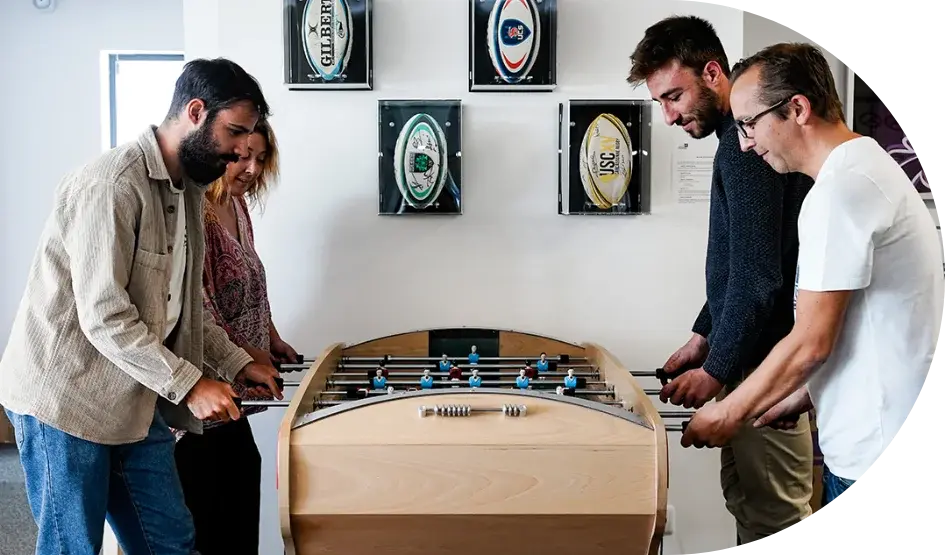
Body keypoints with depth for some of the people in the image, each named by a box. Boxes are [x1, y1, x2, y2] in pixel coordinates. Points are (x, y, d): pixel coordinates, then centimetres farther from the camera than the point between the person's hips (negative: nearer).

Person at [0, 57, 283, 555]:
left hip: (136, 401, 9)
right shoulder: (111, 184, -20)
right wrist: (189, 384, -21)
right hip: (65, 400, -8)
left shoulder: (186, 189, 11)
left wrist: (237, 363, 6)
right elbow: (104, 318, -24)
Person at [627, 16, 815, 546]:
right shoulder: (743, 136, 14)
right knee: (745, 496, 18)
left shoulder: (746, 143, -18)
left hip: (769, 364, -10)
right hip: (753, 353, 10)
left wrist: (716, 370, -15)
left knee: (777, 514, 0)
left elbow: (759, 276, -22)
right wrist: (703, 337, 18)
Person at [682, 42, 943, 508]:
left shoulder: (840, 190, -20)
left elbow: (812, 342, -19)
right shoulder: (870, 165, 12)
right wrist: (800, 398, 14)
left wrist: (727, 415, -7)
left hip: (873, 452, -9)